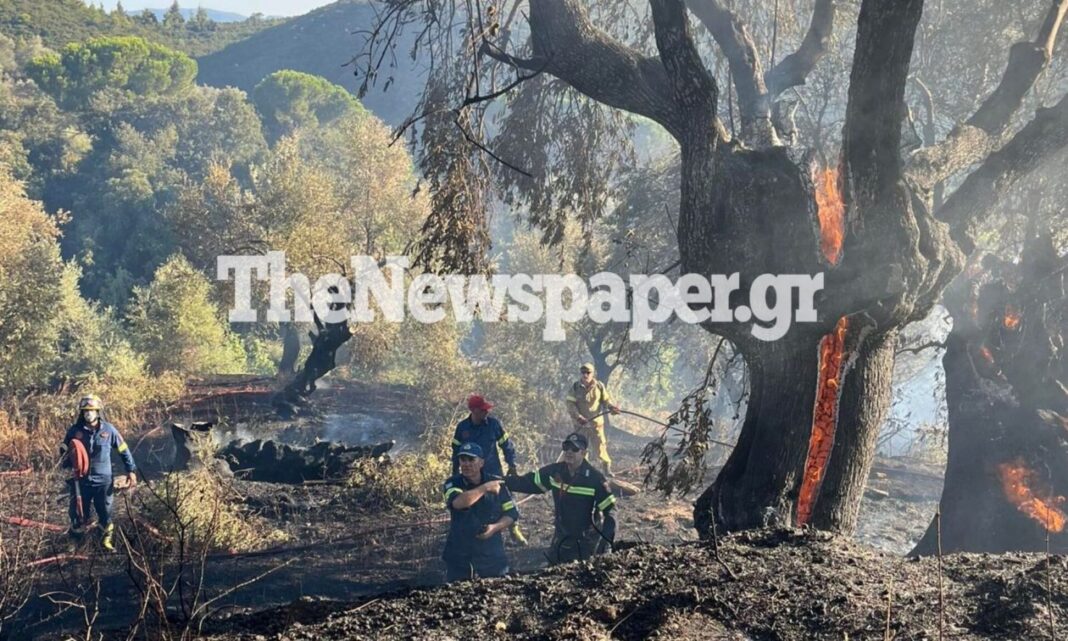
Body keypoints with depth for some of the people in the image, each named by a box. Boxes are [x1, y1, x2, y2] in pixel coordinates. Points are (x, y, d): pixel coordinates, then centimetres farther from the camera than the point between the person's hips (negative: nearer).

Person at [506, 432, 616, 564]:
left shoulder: (595, 478, -18)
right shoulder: (555, 472, -7)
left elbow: (610, 508, -14)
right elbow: (529, 483, 1)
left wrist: (606, 539, -23)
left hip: (587, 540, -4)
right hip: (562, 538, 4)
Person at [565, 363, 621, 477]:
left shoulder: (599, 386, 1)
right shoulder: (575, 387, -2)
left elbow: (606, 399, 8)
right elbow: (570, 404, -5)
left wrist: (612, 407, -13)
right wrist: (578, 416, -19)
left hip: (596, 423, 0)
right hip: (581, 424, 0)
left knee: (600, 446, -4)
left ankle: (607, 470, 6)